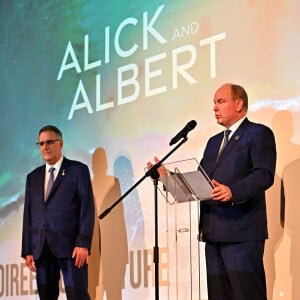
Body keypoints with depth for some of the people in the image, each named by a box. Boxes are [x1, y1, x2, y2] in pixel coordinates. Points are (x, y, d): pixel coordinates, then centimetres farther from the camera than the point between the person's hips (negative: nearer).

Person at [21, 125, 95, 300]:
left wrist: (83, 244, -13)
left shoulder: (78, 170, 5)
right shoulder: (33, 177, 19)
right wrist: (27, 250, 7)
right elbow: (28, 214, 15)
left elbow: (88, 209, -3)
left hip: (71, 246, -4)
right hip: (41, 249, 5)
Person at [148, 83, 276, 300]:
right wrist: (168, 177, 6)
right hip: (214, 232, 8)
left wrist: (233, 191, -29)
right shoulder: (214, 141, 24)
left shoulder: (259, 134, -1)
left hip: (242, 232, -8)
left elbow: (265, 175, -15)